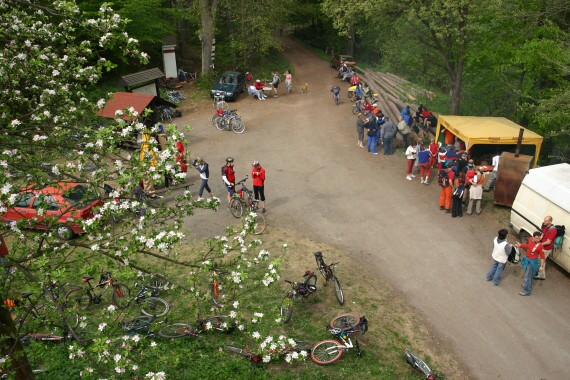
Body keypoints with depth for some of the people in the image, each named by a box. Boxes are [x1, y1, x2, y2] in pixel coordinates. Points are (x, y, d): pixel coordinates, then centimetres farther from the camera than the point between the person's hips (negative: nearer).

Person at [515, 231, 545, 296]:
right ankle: (528, 285, 48)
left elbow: (542, 256, -18)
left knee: (527, 276, 2)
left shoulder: (540, 246, -27)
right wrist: (520, 245, 8)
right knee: (528, 274, 26)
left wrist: (542, 266, -19)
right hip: (526, 259, 7)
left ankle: (527, 291, 16)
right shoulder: (530, 239, -9)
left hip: (532, 262, -7)